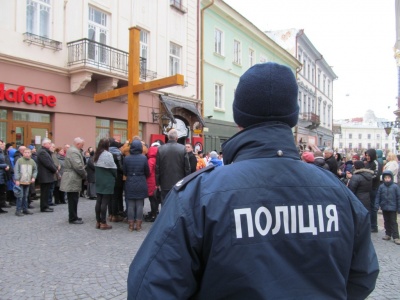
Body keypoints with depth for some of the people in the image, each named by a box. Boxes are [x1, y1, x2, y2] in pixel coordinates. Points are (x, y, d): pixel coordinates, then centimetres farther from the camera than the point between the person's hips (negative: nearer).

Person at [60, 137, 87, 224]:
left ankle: (73, 216, 26)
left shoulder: (73, 150, 16)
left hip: (72, 179, 11)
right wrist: (84, 175, -10)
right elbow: (78, 166, -24)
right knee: (73, 200, -3)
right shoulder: (74, 152, -18)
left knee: (73, 200, 17)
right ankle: (72, 219, 5)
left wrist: (83, 174, 9)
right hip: (72, 180, -11)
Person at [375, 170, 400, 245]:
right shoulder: (381, 187, -1)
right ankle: (388, 234, 26)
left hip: (392, 208, -3)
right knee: (386, 222, 14)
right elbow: (378, 197, 3)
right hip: (384, 208, 3)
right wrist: (376, 205, -2)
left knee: (393, 222, -1)